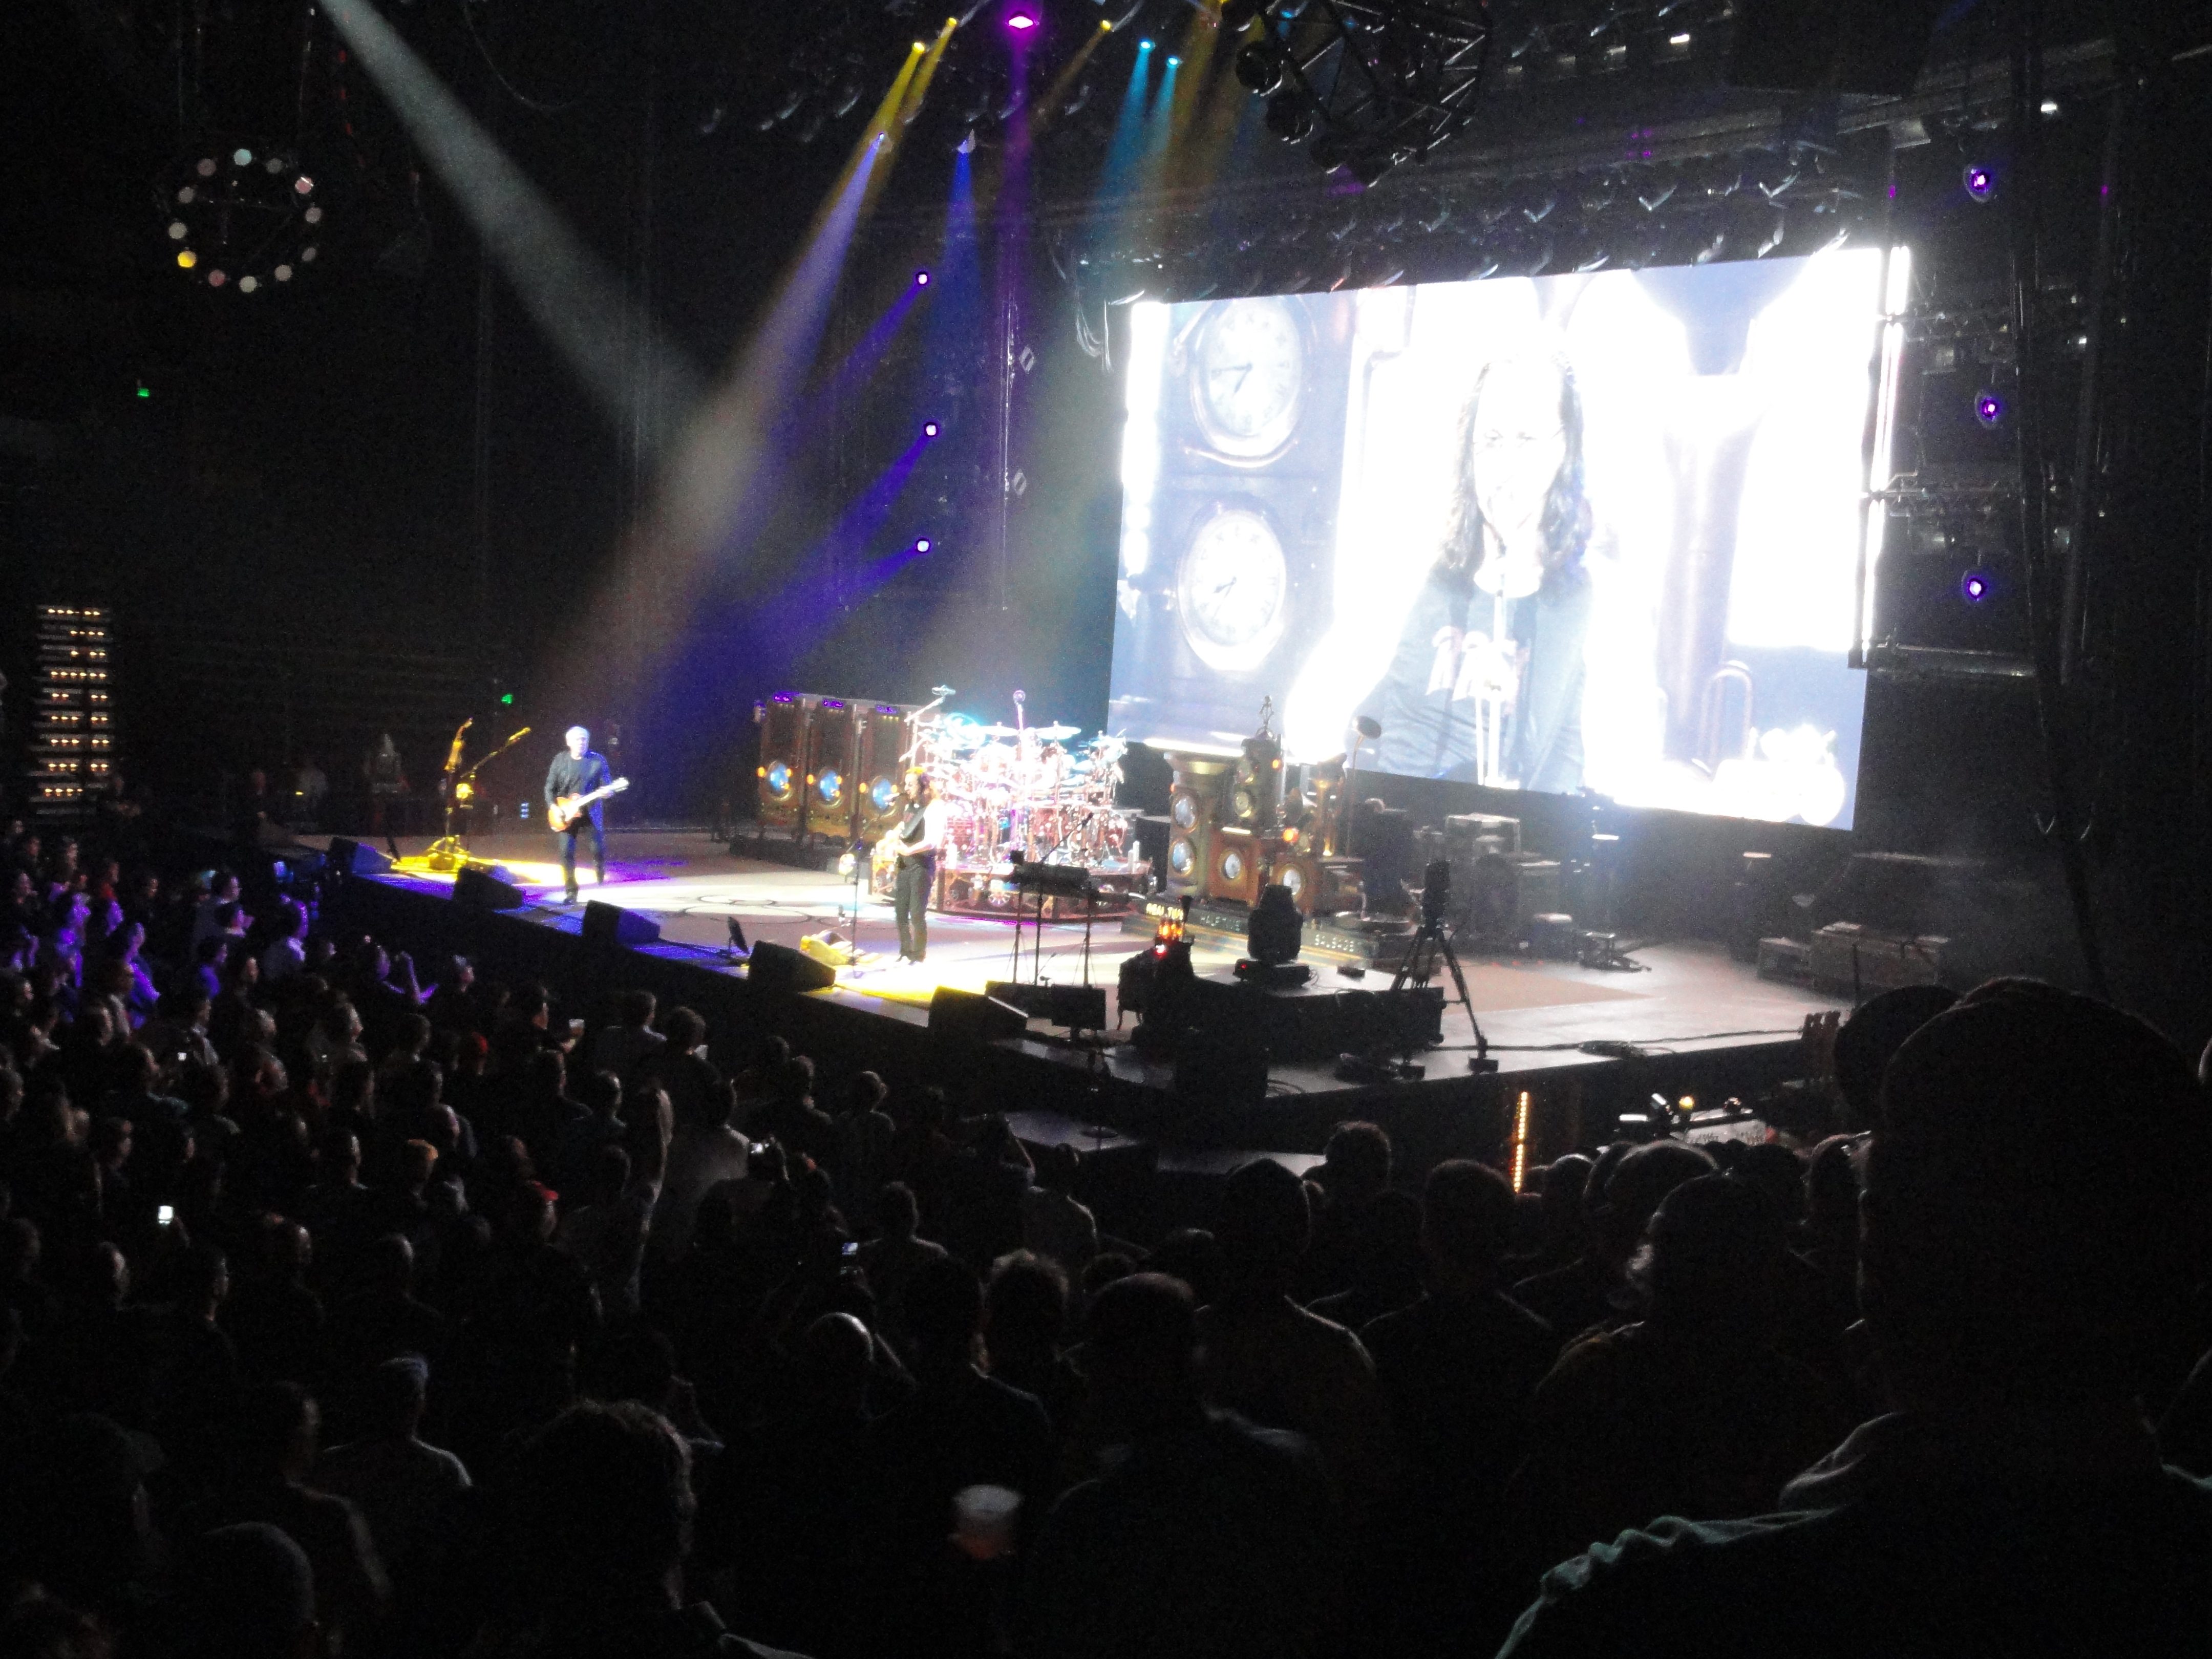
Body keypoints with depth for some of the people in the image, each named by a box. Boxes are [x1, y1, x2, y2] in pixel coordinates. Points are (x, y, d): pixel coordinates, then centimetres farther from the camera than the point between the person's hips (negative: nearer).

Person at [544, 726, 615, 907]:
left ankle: (599, 870, 33)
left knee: (599, 848, -4)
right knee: (566, 852, -6)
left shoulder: (598, 760, -1)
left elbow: (606, 784, -2)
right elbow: (550, 787, 4)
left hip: (590, 811, -1)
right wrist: (553, 807, -10)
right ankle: (570, 892, 2)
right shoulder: (560, 760, 2)